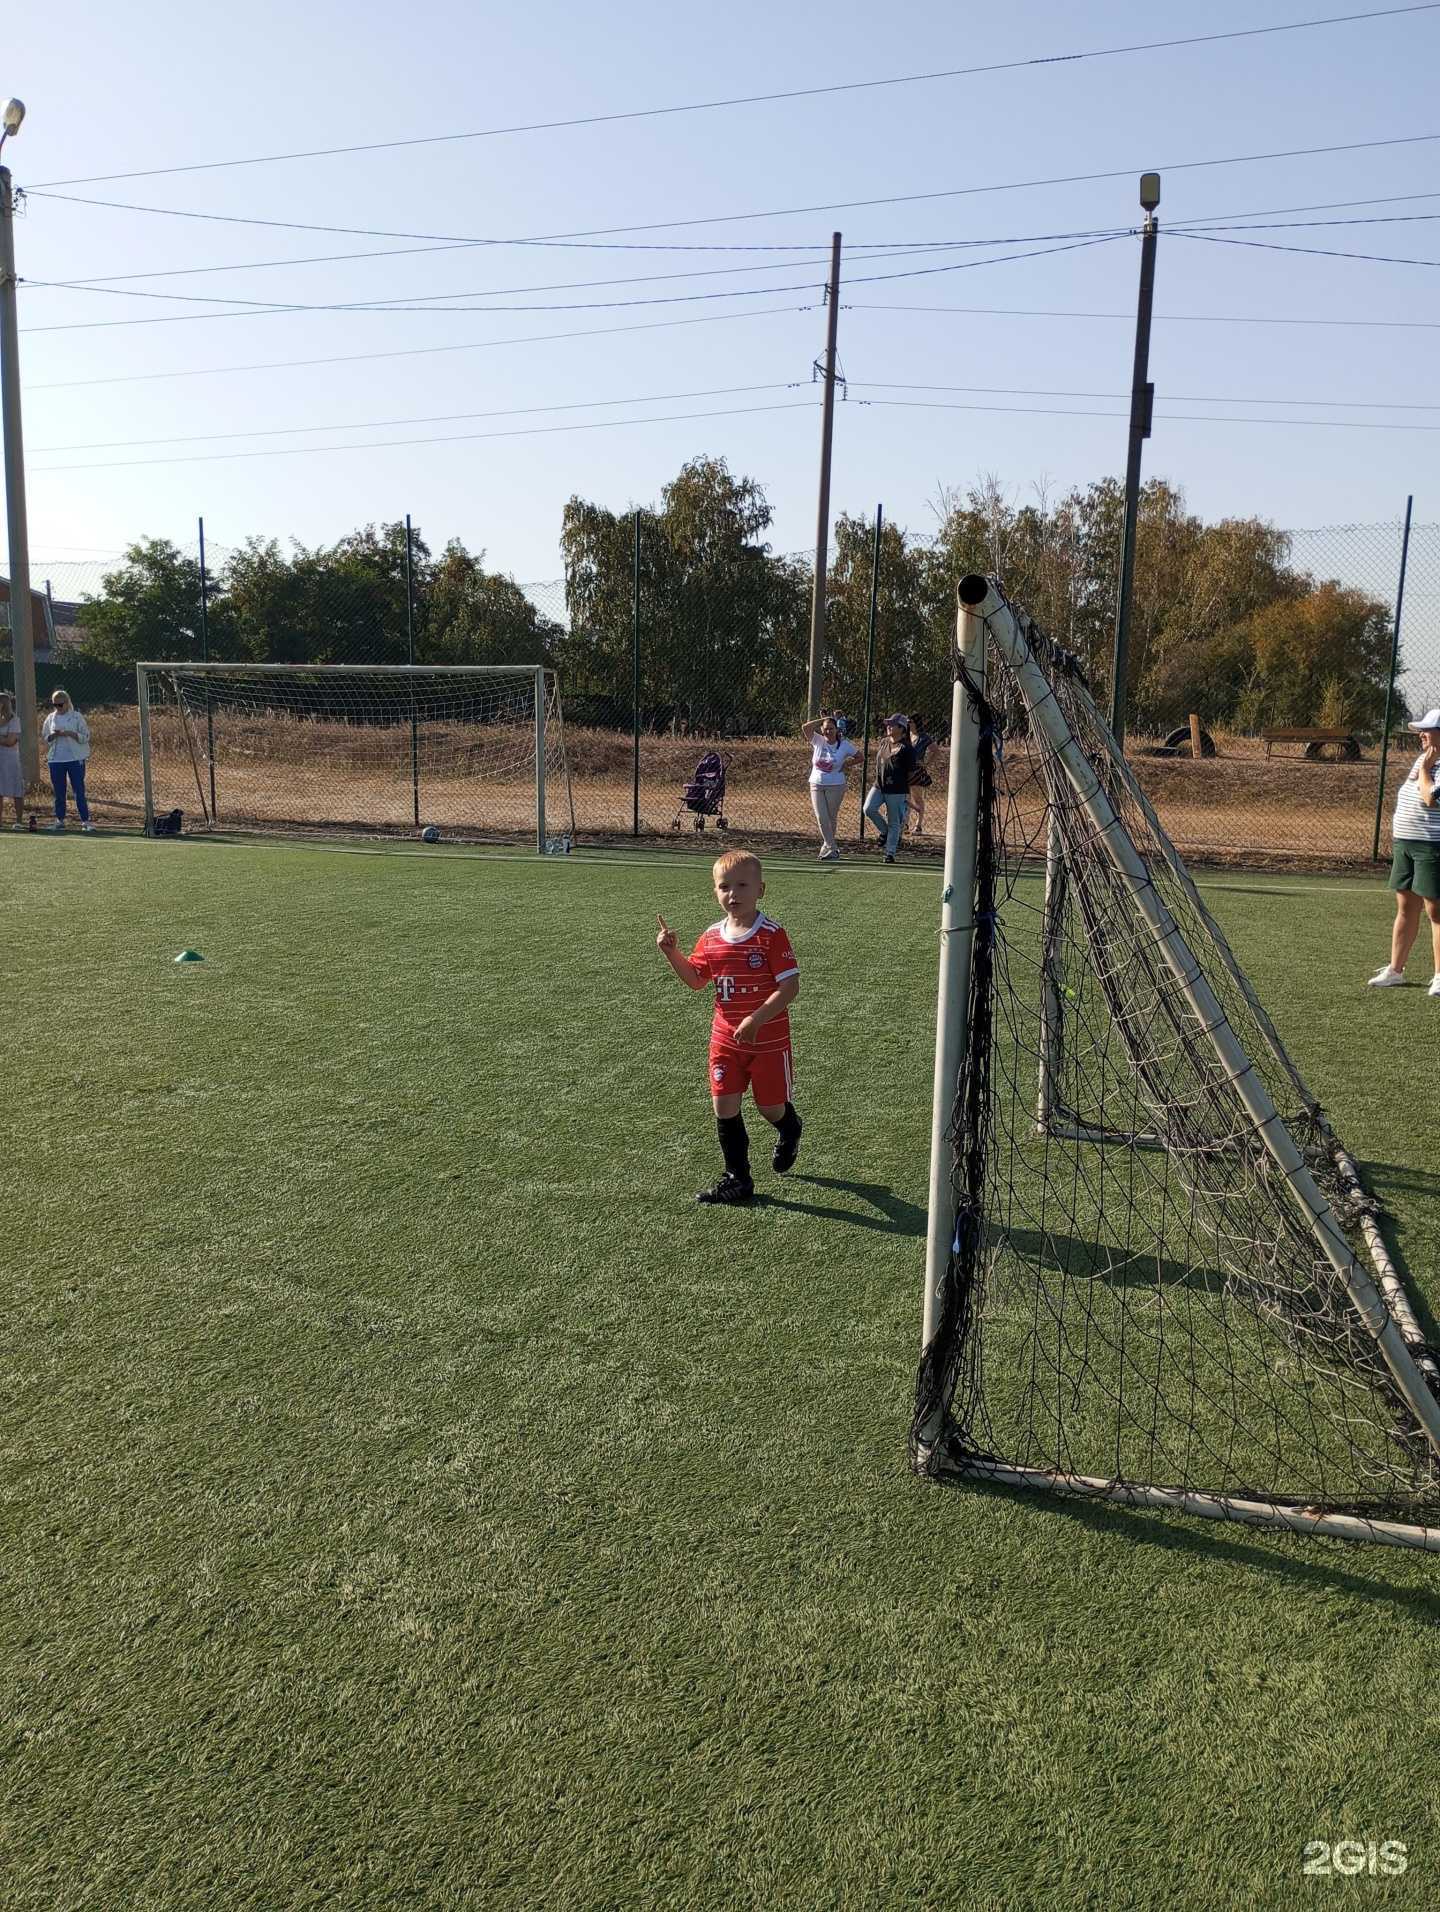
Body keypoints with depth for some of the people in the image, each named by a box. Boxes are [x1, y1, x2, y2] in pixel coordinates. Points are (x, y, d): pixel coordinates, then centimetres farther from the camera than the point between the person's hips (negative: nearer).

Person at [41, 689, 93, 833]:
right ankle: (60, 820, 16)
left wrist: (70, 733, -18)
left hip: (75, 758, -4)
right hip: (56, 759, 4)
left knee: (79, 790, -6)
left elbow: (86, 736, -4)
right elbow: (45, 738, 14)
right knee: (59, 792, 8)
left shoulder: (76, 717, -1)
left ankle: (85, 820, -5)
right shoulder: (50, 718, 10)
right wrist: (53, 735, -7)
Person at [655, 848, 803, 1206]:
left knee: (771, 1107, 9)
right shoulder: (712, 937, 2)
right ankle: (737, 1180, 16)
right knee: (724, 1109, 2)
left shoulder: (771, 935, -15)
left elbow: (790, 986, -19)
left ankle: (789, 1131, 45)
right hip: (725, 1039, 5)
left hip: (768, 1040, -4)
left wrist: (756, 1019, -26)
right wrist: (672, 952, -2)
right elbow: (696, 978, 14)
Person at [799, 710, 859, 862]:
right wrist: (824, 718, -14)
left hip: (836, 786, -1)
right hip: (816, 785, 1)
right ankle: (832, 849, 1)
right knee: (821, 818, -4)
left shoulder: (844, 745, -3)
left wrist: (846, 764, -6)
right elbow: (805, 727, -17)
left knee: (831, 818, 7)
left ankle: (828, 846, 26)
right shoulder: (818, 741, -2)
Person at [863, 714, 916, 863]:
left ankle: (890, 853, 10)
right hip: (879, 785, 6)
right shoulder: (884, 743, 11)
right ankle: (885, 831, 10)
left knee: (894, 823, 1)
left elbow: (911, 772, -6)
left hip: (897, 790, -6)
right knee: (868, 809, -15)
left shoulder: (906, 748, -9)